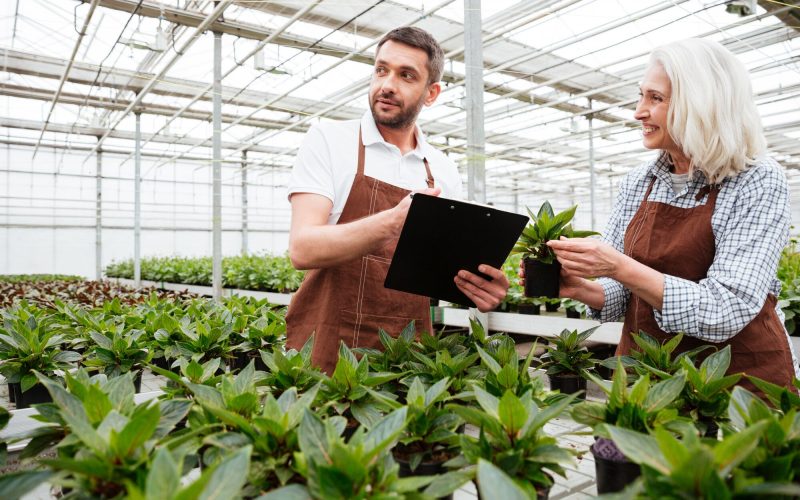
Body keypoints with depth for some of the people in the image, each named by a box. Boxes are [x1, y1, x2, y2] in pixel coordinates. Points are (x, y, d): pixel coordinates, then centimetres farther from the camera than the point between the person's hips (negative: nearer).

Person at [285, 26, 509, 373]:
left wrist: (479, 287, -12)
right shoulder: (328, 139, -4)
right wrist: (393, 222, -31)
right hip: (329, 349, -3)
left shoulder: (444, 172, 6)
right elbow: (302, 248, -15)